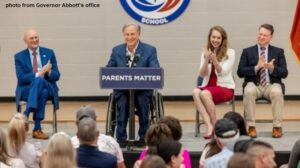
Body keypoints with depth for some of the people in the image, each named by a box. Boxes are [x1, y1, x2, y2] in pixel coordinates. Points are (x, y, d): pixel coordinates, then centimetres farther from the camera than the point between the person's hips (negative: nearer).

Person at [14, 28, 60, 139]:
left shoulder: (49, 53, 9)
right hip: (27, 89, -1)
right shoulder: (19, 56, 4)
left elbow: (56, 76, 4)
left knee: (42, 88, -37)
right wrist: (38, 74, -24)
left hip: (47, 88, 1)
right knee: (38, 80, -36)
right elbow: (21, 78, -10)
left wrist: (49, 72, -20)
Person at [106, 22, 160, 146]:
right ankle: (121, 137, -19)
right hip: (122, 89, 1)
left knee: (142, 100, -32)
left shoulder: (150, 50, 3)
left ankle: (144, 136, -15)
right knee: (122, 102, -31)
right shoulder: (117, 50, 11)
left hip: (142, 90, -1)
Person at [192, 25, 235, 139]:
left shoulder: (230, 53, 1)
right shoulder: (206, 53, 12)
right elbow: (202, 74, 3)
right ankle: (209, 126, -39)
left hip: (225, 87, -4)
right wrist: (206, 60, -13)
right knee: (195, 92, -32)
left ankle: (215, 125, -19)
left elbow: (222, 72, -9)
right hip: (208, 86, 4)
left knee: (205, 94, -35)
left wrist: (214, 60, -27)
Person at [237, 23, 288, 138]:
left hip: (272, 85, 0)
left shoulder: (278, 52, 12)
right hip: (254, 85, 0)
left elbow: (284, 73, 3)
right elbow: (240, 72, 0)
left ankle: (277, 127, -23)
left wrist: (272, 68, -18)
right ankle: (251, 126, -26)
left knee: (277, 92, -34)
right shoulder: (247, 51, 10)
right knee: (249, 91, -35)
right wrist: (256, 67, -15)